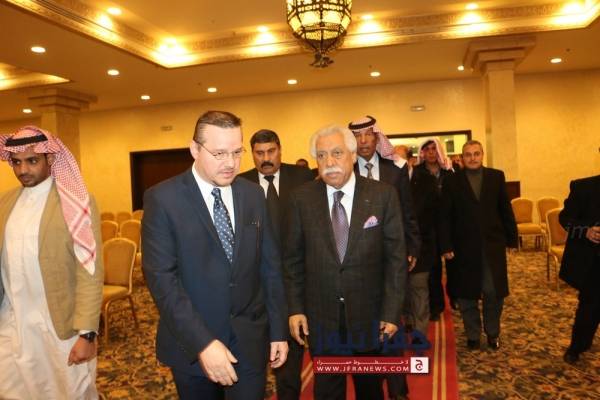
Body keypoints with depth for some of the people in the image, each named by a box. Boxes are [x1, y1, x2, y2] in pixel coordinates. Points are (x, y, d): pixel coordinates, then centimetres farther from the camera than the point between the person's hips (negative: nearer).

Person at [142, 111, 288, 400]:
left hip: (250, 340, 3)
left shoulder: (253, 194, 1)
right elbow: (162, 279, -16)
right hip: (192, 344, -2)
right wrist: (203, 343, -22)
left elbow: (270, 266, 4)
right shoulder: (162, 199, -11)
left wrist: (278, 331, 4)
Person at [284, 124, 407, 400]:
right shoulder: (301, 198, -5)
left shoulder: (383, 195, -8)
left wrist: (392, 311, -7)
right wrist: (295, 308, -3)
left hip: (369, 315, 0)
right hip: (320, 317, 0)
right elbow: (293, 258, 0)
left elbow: (396, 256, -5)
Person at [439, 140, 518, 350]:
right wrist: (446, 246, -6)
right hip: (465, 247, -1)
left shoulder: (496, 176, 5)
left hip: (493, 244, 1)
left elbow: (505, 209, 6)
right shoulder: (452, 181, 0)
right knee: (467, 294, 9)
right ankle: (473, 335, 25)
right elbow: (446, 216, -2)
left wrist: (511, 238, 3)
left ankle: (493, 333, 26)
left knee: (494, 292, 5)